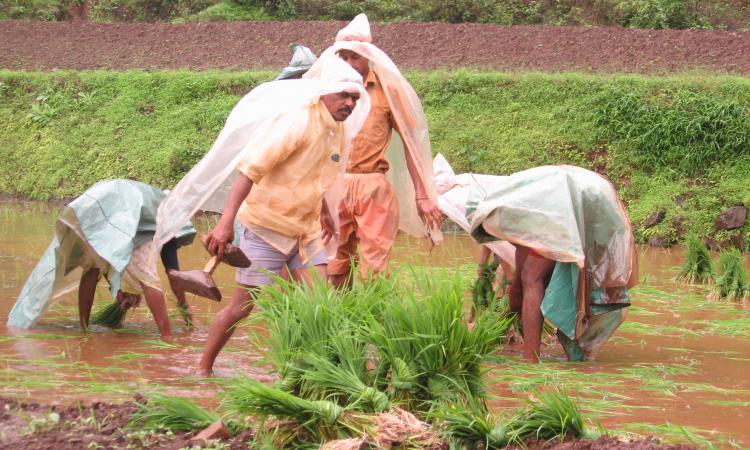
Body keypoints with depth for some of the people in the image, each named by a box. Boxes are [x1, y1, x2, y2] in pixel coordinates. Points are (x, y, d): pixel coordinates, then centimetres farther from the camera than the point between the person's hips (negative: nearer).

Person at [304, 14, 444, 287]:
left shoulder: (388, 89, 1)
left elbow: (410, 141, 3)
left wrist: (421, 195, -2)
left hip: (373, 189, -2)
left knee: (373, 270, -3)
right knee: (335, 268, 7)